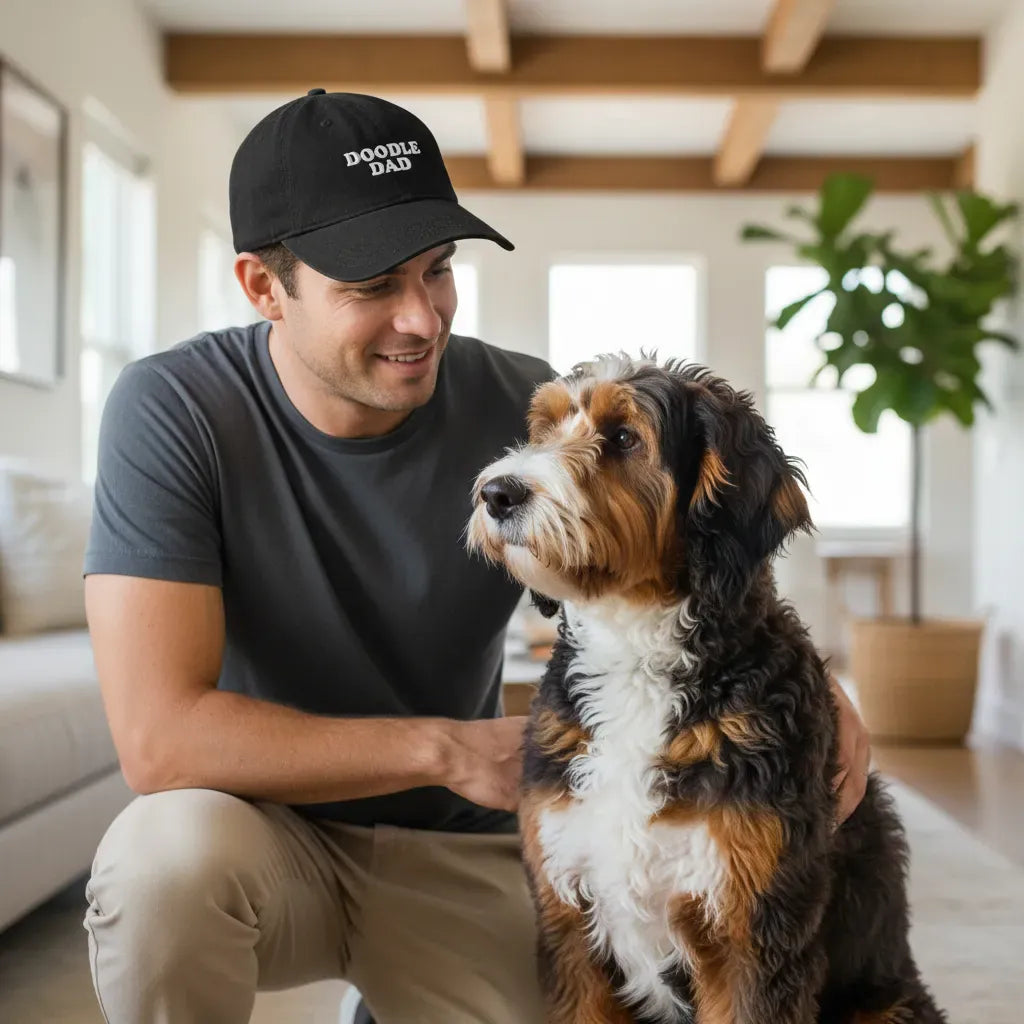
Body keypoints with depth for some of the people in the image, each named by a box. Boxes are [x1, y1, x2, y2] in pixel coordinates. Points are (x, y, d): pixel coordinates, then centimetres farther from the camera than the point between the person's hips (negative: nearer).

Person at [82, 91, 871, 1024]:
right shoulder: (175, 413, -20)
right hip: (271, 835, -3)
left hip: (461, 857, 3)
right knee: (171, 847, -34)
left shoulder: (525, 410, -13)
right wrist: (449, 749, -24)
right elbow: (160, 738, -27)